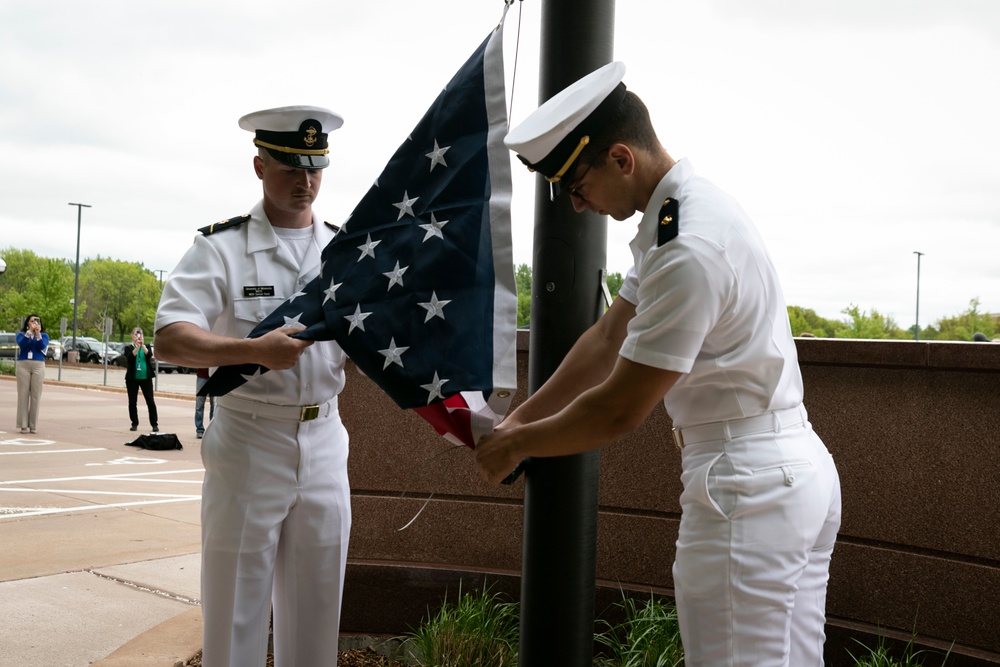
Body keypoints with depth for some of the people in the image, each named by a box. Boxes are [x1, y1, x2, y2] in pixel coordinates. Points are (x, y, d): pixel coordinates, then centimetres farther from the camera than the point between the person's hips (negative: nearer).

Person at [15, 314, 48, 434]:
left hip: (38, 366, 0)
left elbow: (42, 346, -7)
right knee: (23, 395, -3)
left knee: (35, 396, -1)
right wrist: (29, 331, -15)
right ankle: (23, 425, -1)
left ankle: (33, 425, 1)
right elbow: (22, 344, -10)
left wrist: (38, 333, -14)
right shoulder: (21, 334, 11)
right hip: (23, 365, 0)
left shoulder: (44, 335, 11)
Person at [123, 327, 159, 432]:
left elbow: (149, 354, -11)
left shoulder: (146, 346, 8)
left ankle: (154, 424, 2)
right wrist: (137, 347, -28)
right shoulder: (128, 348, 4)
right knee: (132, 402, 4)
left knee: (150, 401, -2)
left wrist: (142, 346, -26)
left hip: (146, 377, 0)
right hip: (132, 378, 0)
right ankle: (134, 424, 13)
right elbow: (130, 357, -16)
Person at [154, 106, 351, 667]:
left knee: (315, 608, 13)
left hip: (324, 439, 4)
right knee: (237, 606, 6)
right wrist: (256, 351, -31)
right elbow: (171, 339, -16)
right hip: (249, 439, -3)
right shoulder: (222, 247, -4)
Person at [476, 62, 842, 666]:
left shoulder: (690, 252, -24)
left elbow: (618, 413, -20)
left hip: (746, 489, -10)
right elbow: (609, 338, 13)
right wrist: (518, 422, 9)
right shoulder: (688, 209, 9)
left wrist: (514, 446, -4)